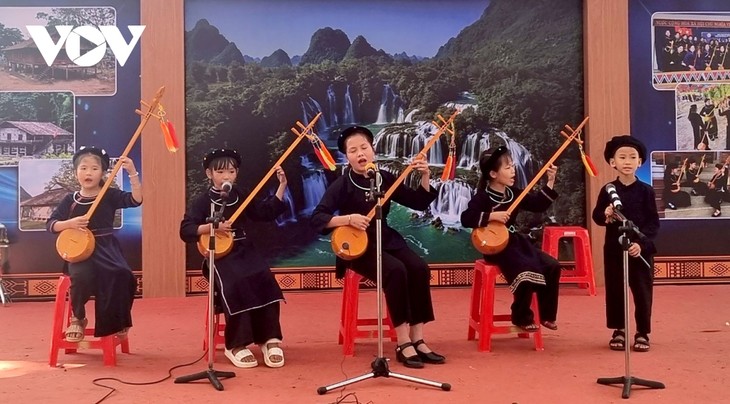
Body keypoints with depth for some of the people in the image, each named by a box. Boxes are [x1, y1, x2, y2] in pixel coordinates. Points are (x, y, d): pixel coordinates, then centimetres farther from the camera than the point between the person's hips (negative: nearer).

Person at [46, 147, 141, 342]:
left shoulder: (110, 195, 4)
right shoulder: (70, 200, 7)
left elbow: (136, 199, -11)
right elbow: (50, 224, 6)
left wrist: (132, 173, -21)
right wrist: (69, 223, -14)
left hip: (106, 248, 0)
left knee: (121, 275, -30)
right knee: (82, 276, -33)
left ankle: (117, 322, -4)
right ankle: (77, 319, -3)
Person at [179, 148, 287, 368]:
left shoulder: (242, 196, 13)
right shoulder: (202, 201, 0)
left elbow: (268, 212, 11)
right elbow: (185, 231, -8)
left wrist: (282, 186, 4)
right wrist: (213, 227, -22)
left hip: (244, 249, 4)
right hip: (219, 254, -4)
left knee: (264, 280, -24)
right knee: (235, 285, -32)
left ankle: (269, 339, -17)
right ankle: (236, 345, -19)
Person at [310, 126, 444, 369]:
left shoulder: (385, 179, 4)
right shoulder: (342, 185, -9)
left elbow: (419, 203, 8)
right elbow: (316, 219, -16)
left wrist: (425, 176, -6)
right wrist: (348, 218, -28)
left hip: (386, 239, 5)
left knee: (419, 268, -21)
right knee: (396, 270, -31)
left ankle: (417, 340, -13)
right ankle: (403, 344, -25)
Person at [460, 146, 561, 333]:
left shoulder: (513, 192, 9)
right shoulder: (483, 196, -12)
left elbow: (538, 205, 11)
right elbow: (466, 219, -22)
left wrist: (550, 183, 4)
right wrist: (492, 216, -26)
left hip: (514, 240, 8)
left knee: (552, 266, -4)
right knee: (528, 272, -27)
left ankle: (547, 315, 10)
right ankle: (522, 317, -4)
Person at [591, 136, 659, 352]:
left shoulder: (646, 191, -3)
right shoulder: (607, 190, 1)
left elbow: (654, 222, -4)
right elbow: (596, 216, 6)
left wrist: (642, 243, -17)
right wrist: (605, 215, -17)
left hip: (641, 250, -1)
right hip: (614, 249, 1)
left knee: (642, 292, 3)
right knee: (615, 291, 8)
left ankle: (642, 333, 16)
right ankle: (619, 330, 22)